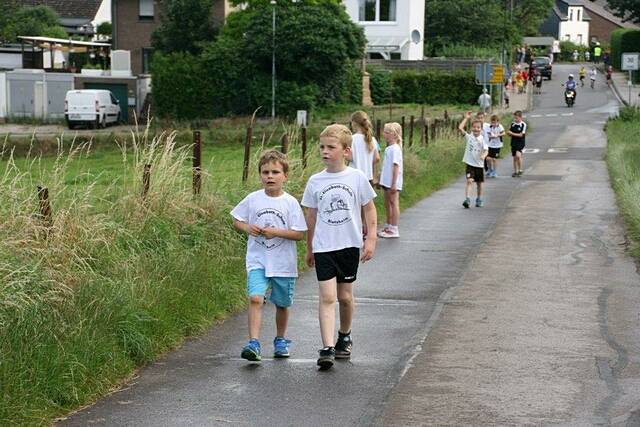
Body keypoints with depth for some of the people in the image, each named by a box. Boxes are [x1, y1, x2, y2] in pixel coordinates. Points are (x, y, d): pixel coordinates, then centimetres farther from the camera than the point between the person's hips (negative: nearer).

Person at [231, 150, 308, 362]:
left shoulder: (290, 203, -5)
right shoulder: (252, 199, 0)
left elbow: (299, 234, -7)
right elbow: (236, 220, 11)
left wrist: (276, 232, -20)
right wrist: (248, 228, -10)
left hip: (283, 263, 0)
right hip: (257, 260, 0)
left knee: (282, 304, 14)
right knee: (255, 298, -19)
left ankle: (280, 340, 35)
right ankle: (254, 344, -22)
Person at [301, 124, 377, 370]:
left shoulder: (356, 178, -4)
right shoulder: (315, 181, 0)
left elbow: (369, 209, 3)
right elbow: (311, 216, 9)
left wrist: (371, 239, -3)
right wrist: (309, 248, 13)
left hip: (349, 245, 0)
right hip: (323, 247, 0)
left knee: (345, 296, 11)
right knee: (327, 297, -9)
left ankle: (345, 337, 36)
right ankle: (327, 349, -16)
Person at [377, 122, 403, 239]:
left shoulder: (395, 149, -16)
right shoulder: (389, 148, 12)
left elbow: (396, 166, -20)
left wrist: (394, 183, -22)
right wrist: (380, 180, 22)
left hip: (393, 182, -9)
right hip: (387, 181, 9)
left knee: (393, 203, -4)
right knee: (388, 204, 16)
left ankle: (394, 230, 0)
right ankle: (388, 227, 27)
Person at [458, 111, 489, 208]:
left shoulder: (482, 139, -3)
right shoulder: (469, 137, -1)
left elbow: (486, 150, -12)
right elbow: (460, 128, -10)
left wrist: (483, 155, -34)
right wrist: (466, 118, -7)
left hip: (479, 164, 1)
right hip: (470, 163, -1)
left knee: (479, 183, 13)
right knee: (469, 181, -17)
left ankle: (479, 200, 29)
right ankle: (467, 199, -25)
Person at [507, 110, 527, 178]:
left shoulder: (523, 125, -9)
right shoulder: (512, 124, 6)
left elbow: (521, 135, -15)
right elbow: (510, 133, 12)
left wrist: (512, 133, -18)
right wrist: (509, 133, -11)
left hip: (520, 143, -5)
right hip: (513, 143, 5)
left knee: (518, 155, -22)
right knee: (514, 157, 10)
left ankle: (520, 170, -8)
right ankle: (515, 172, 21)